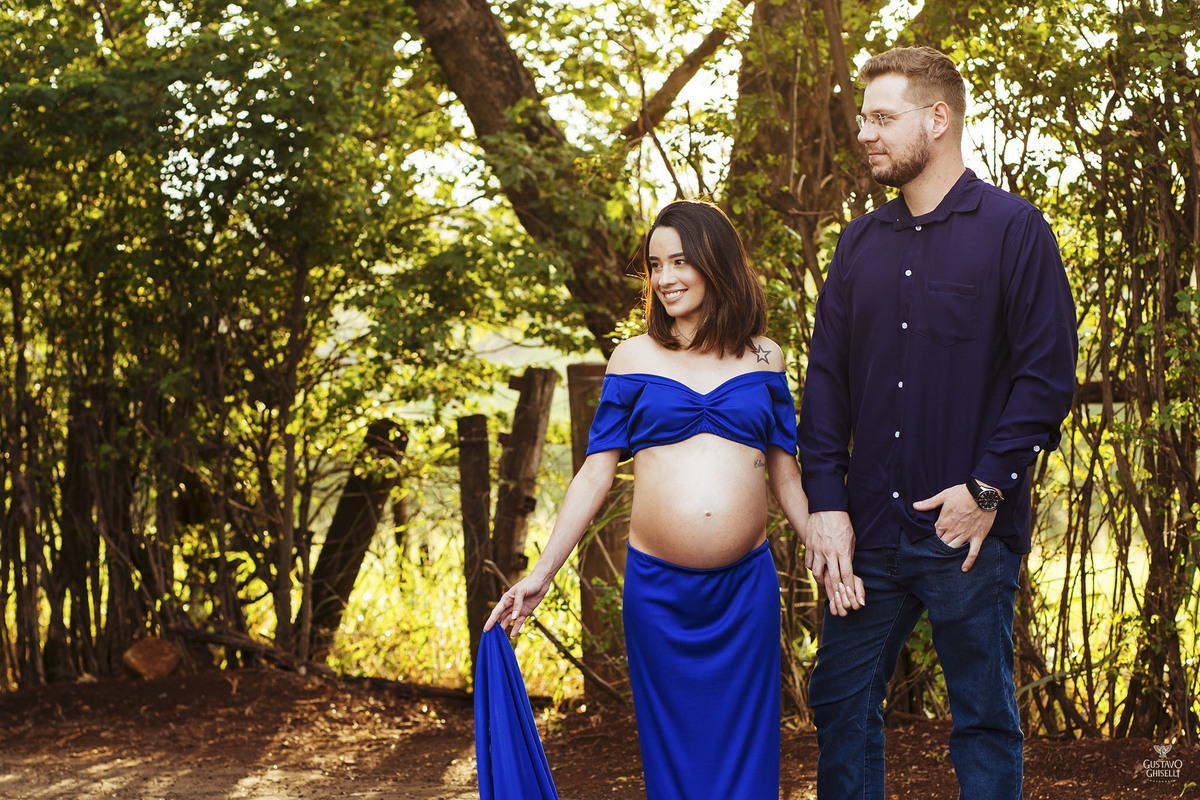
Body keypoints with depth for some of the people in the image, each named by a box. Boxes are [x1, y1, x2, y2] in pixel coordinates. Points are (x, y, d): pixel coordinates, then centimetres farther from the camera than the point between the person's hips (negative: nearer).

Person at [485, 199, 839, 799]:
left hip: (746, 586, 1)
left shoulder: (762, 357, 8)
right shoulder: (634, 359, 6)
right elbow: (596, 475, 4)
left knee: (743, 748, 5)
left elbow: (786, 476, 13)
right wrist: (540, 575, -1)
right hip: (658, 587, 0)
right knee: (671, 748, 7)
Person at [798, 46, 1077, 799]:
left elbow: (1048, 372, -7)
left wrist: (988, 488, -15)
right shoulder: (860, 242, 12)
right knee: (842, 702, 9)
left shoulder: (1013, 228, -3)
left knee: (985, 720, 5)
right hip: (870, 532, 5)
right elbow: (826, 378, 9)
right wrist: (826, 502, -1)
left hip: (969, 532, -5)